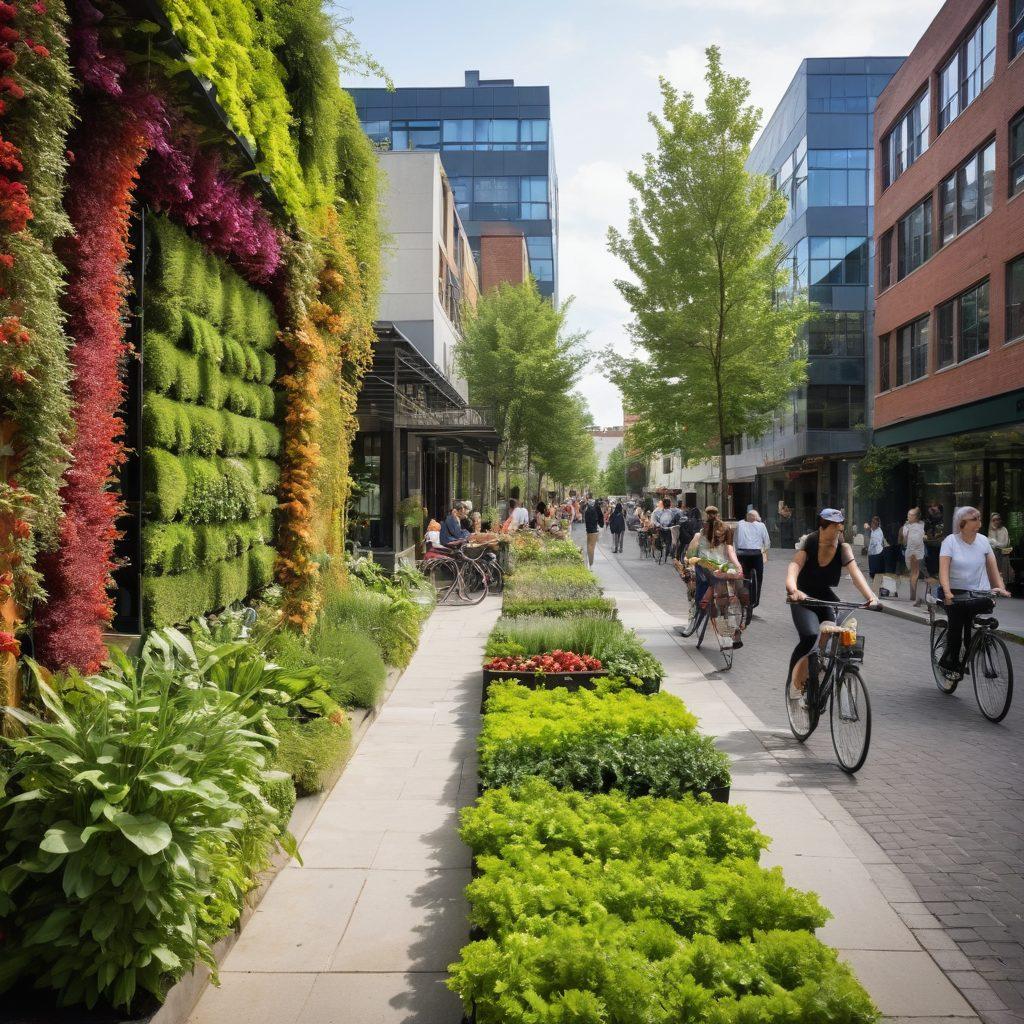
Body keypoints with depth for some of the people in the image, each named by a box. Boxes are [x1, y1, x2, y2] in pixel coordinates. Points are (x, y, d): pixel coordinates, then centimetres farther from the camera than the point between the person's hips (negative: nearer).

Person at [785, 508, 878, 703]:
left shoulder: (843, 548, -9)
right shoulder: (809, 541, -16)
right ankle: (795, 681, -6)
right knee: (810, 636, -27)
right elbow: (795, 565, -32)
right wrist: (793, 590, -52)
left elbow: (855, 572, -23)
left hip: (826, 597, 3)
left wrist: (870, 596, -41)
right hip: (804, 598, -3)